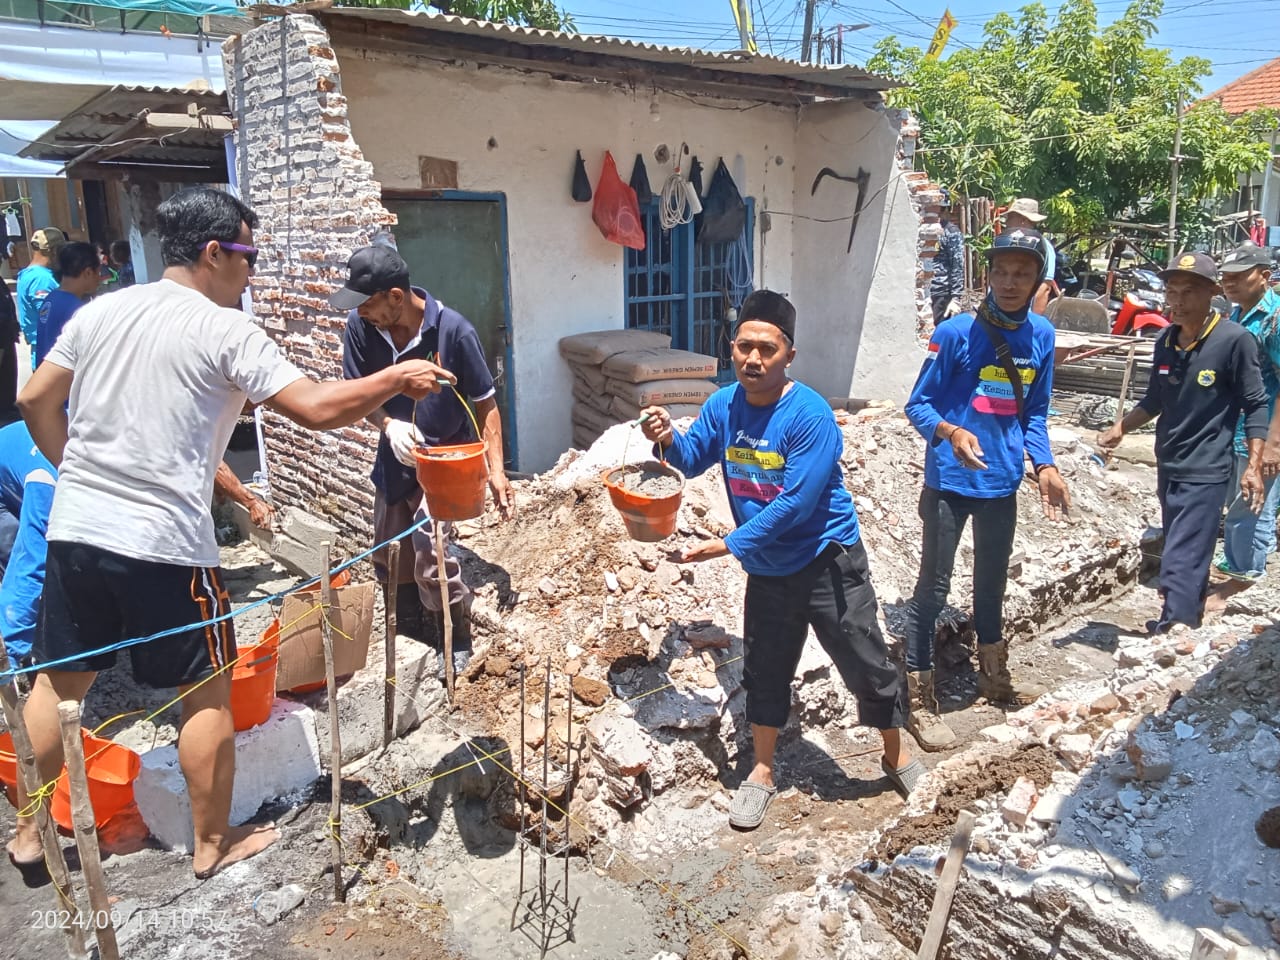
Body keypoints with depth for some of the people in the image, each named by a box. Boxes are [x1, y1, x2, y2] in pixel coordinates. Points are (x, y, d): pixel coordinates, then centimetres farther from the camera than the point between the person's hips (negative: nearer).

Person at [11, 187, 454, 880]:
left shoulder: (99, 311, 8)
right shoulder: (224, 331, -12)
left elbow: (36, 399, 13)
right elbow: (316, 409, -17)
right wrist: (397, 378, -5)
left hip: (74, 530, 7)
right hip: (164, 544, -7)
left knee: (57, 681, 20)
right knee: (207, 691, 9)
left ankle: (28, 832, 34)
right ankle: (213, 843, 23)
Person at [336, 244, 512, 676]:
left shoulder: (453, 331, -22)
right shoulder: (361, 326, -12)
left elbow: (485, 403, -13)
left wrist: (496, 470, -17)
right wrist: (389, 424, -22)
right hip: (393, 460, 5)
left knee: (428, 552, -18)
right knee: (390, 559, 14)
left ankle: (457, 641, 5)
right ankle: (410, 638, 36)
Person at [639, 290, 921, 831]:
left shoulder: (809, 415, -23)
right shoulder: (724, 405, -5)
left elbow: (794, 504, -26)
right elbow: (692, 461, 6)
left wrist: (728, 546, -25)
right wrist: (668, 441, -17)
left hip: (827, 561, -5)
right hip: (766, 569, 5)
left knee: (866, 666, 8)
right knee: (764, 670, 15)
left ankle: (896, 756, 34)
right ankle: (762, 772, 34)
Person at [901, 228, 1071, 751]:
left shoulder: (1041, 335, 1)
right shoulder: (955, 333, -15)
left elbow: (1033, 412, 10)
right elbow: (918, 405, -12)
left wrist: (1045, 466, -2)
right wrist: (950, 432, -31)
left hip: (1002, 481, 6)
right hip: (950, 481, -6)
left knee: (993, 577, 22)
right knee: (933, 587, -1)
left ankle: (994, 673, 43)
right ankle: (919, 700, 10)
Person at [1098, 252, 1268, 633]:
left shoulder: (1235, 340, -13)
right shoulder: (1165, 340, 5)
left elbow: (1256, 406, -8)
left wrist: (1254, 466, -14)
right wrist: (1119, 429, 4)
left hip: (1206, 472, -6)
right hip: (1168, 466, 7)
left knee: (1180, 565, -9)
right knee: (1190, 556, 20)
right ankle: (1190, 623, 34)